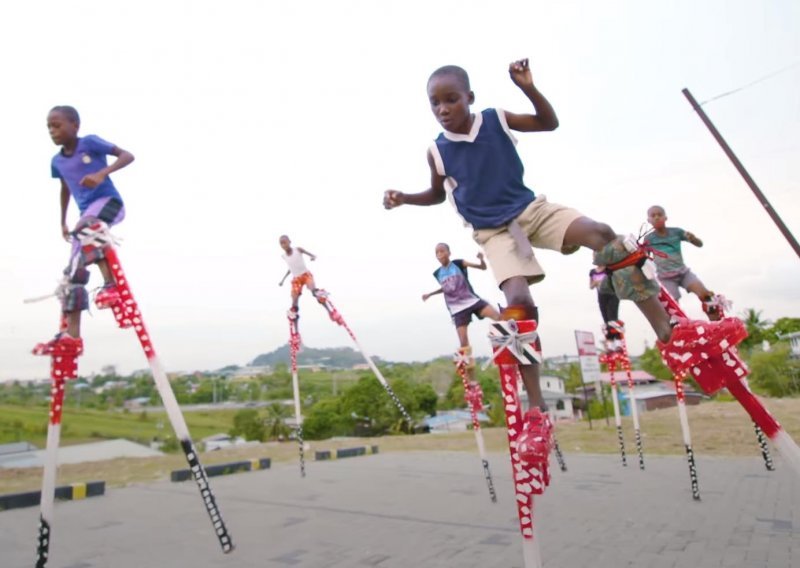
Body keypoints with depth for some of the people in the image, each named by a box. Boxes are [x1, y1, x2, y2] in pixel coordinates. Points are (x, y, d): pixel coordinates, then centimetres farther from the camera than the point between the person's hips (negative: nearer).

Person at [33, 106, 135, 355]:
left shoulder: (90, 143, -6)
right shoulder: (57, 161, 13)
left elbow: (127, 155, -15)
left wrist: (102, 173, -30)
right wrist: (63, 222, 31)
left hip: (109, 201, -7)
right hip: (88, 212, 7)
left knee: (84, 229, -40)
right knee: (73, 271, 0)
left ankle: (110, 284, -33)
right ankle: (70, 336, 2)